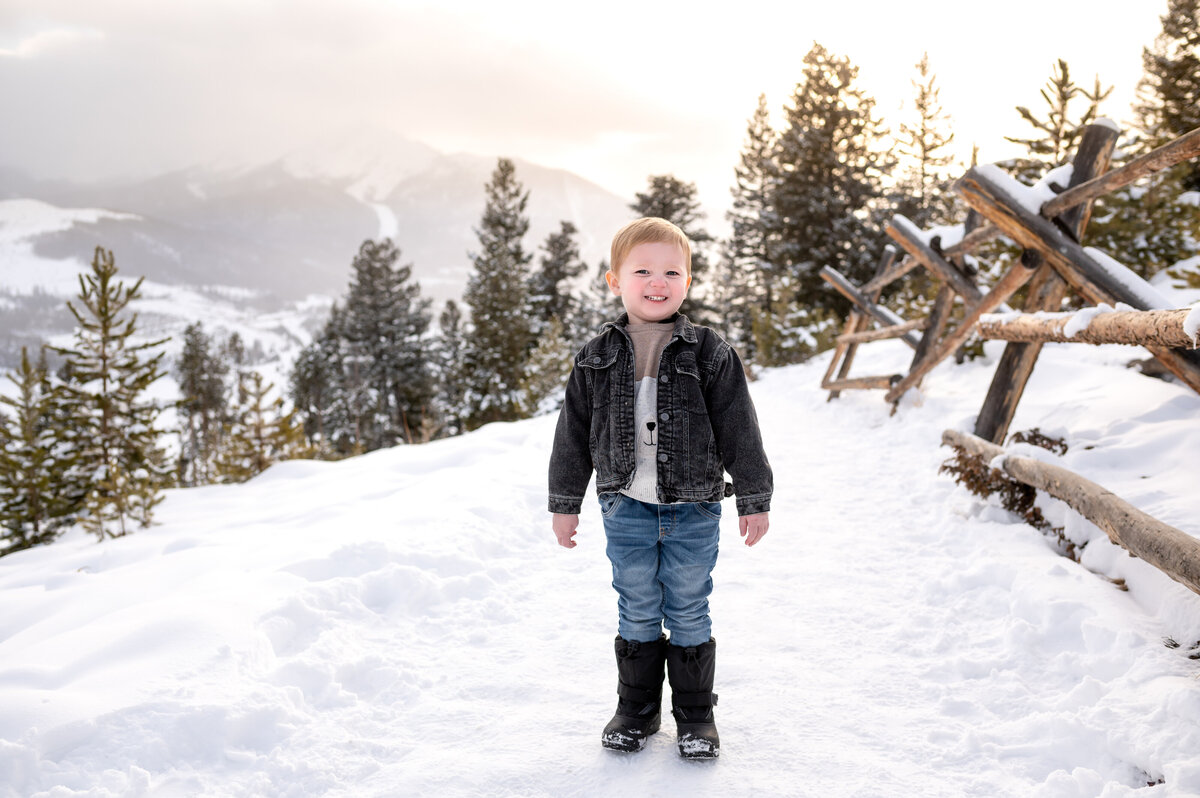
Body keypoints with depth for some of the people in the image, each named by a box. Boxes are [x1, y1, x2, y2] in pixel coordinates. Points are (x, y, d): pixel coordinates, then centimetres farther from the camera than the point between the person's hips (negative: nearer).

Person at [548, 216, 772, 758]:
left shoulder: (709, 354, -6)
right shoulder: (597, 359, -1)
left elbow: (739, 430, -2)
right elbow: (573, 434, 6)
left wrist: (755, 499, -1)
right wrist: (565, 503, 8)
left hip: (693, 510, -1)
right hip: (627, 509, 2)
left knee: (689, 615, 9)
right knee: (637, 615, 12)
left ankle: (695, 715, 25)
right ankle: (636, 709, 29)